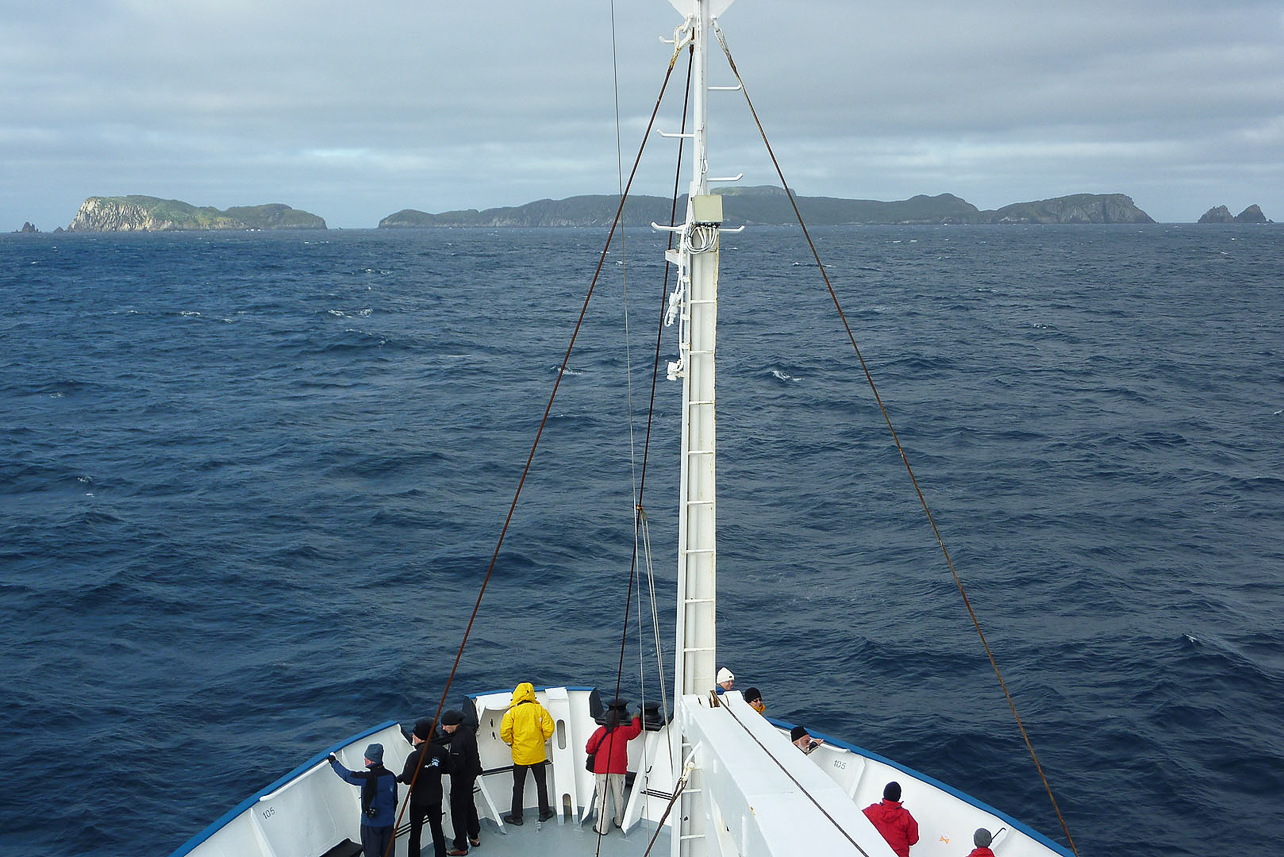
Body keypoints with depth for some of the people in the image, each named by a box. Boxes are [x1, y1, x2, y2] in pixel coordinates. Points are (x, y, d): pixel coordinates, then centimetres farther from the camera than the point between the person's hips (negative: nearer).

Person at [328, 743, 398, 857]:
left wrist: (334, 762, 5)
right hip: (389, 822, 6)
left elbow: (347, 775, -10)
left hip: (371, 823, -5)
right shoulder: (391, 776, -1)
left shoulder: (368, 778, -21)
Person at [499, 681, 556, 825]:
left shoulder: (512, 712, -11)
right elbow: (549, 728, -8)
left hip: (520, 755, -2)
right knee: (541, 783, 16)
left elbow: (505, 732, -16)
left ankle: (516, 816, 16)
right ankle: (544, 813, 23)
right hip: (538, 754, 2)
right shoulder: (539, 709, -5)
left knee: (518, 786, 10)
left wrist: (511, 742, 3)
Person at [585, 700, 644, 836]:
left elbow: (589, 749, 1)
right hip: (618, 770, 1)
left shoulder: (599, 732, 1)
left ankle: (601, 828, 4)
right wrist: (636, 719, 40)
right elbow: (636, 729, 21)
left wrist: (596, 753, 22)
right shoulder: (623, 731, 3)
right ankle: (619, 821, 31)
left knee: (603, 798, 1)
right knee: (619, 796, 16)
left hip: (601, 770, -1)